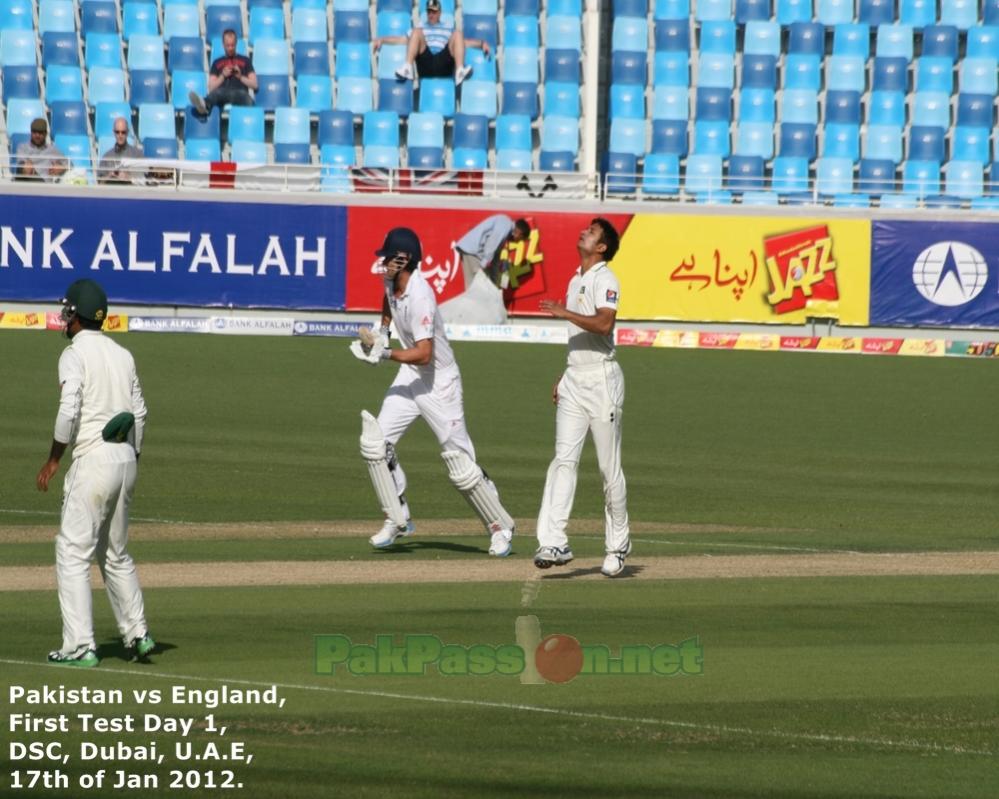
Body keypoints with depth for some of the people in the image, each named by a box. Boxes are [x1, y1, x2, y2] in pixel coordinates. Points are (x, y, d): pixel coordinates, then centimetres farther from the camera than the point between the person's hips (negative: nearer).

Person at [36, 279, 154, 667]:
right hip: (125, 458, 8)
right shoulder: (122, 355, 14)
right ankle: (136, 633, 22)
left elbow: (69, 411, -18)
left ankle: (80, 646, -11)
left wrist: (53, 460, -9)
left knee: (73, 553, -5)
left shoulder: (75, 354, -8)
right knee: (115, 553, 21)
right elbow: (139, 413, 15)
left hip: (93, 459, -8)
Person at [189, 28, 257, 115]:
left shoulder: (245, 60, 22)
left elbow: (254, 85, 15)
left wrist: (240, 77, -2)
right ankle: (204, 106, -76)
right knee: (218, 92, -40)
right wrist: (223, 76, 0)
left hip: (240, 96, 0)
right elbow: (211, 88, 15)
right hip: (223, 96, 0)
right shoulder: (217, 63, 24)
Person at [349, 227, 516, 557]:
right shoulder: (392, 279, -4)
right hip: (410, 378, 8)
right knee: (374, 443, -5)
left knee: (460, 465, -4)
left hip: (439, 384, -8)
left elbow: (424, 354, -33)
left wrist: (385, 353, -33)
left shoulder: (420, 298, -29)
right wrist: (383, 329, 15)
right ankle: (398, 520, 6)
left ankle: (500, 527, 12)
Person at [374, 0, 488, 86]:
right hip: (424, 63, 0)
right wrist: (381, 39, 13)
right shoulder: (421, 28, 34)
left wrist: (482, 43, 11)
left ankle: (459, 71, -42)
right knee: (416, 31, -20)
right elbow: (402, 39, 25)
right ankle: (408, 68, -40)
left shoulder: (448, 28, 35)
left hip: (444, 62, 0)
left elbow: (464, 42, 27)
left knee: (457, 33, -19)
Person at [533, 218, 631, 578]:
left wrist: (565, 313, -26)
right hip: (574, 379, 8)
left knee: (609, 467, 0)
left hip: (601, 378, -8)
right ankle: (553, 543, -14)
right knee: (564, 459, -5)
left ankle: (617, 545, 13)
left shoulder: (604, 280, -9)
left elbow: (604, 323, -26)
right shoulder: (576, 281, 17)